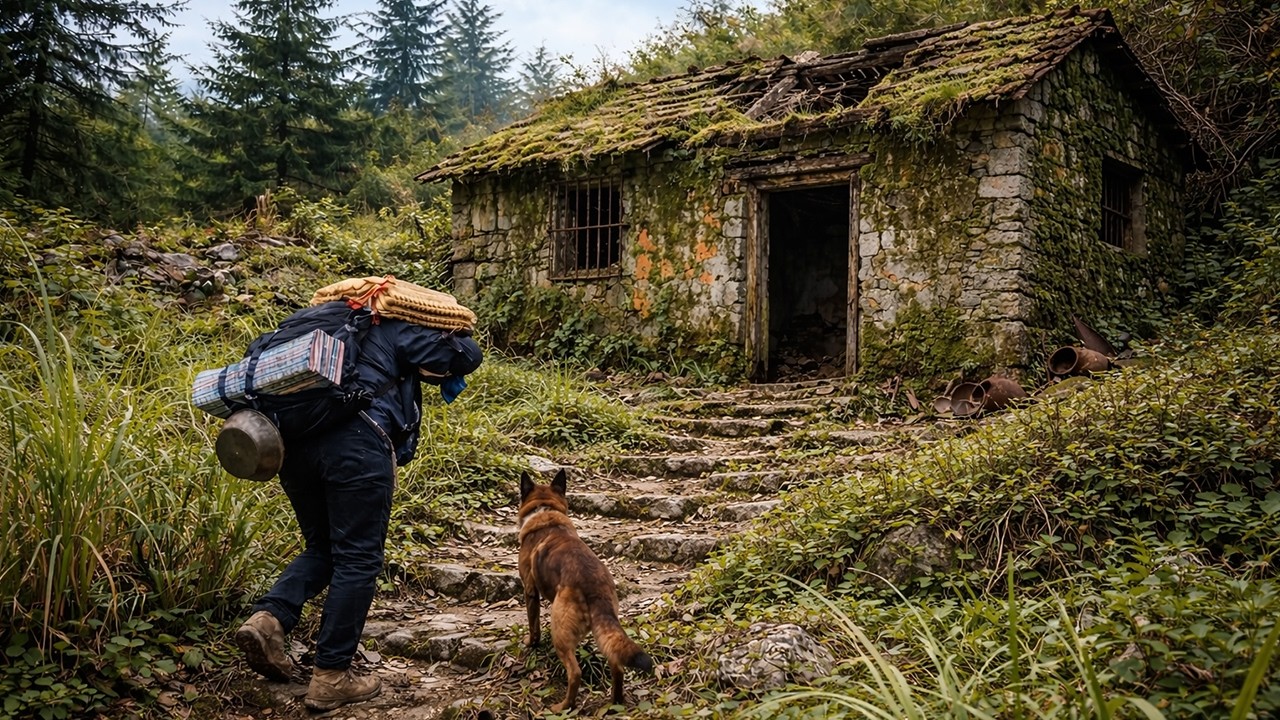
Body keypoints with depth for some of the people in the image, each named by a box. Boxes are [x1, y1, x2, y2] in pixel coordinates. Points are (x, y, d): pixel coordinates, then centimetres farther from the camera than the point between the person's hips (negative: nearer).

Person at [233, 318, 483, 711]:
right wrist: (451, 334, 29)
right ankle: (330, 678, 4)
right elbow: (467, 355, 9)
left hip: (295, 442, 7)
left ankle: (267, 618, -2)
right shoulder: (395, 332, 12)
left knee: (322, 549, 21)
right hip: (355, 444, -7)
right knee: (357, 560, 2)